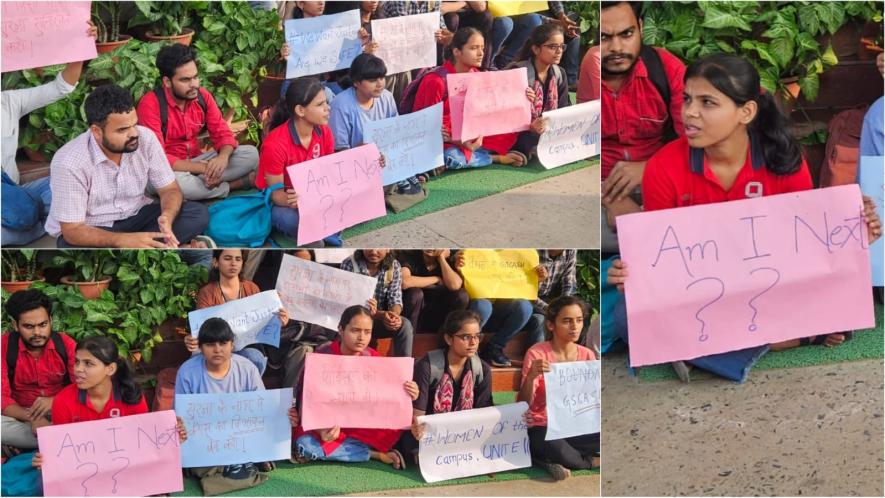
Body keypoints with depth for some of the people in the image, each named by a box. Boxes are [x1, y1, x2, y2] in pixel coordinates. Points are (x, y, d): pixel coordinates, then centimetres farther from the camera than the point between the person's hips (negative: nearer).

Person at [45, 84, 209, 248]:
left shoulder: (145, 138, -15)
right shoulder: (69, 163, -26)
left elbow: (170, 189, -6)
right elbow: (72, 231, -25)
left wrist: (167, 218, -32)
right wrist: (125, 240, -42)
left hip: (134, 216, 4)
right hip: (89, 231, -4)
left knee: (199, 214, -18)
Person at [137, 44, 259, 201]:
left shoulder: (202, 96, -3)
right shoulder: (151, 104, -21)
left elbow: (223, 133, -2)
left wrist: (223, 157, -27)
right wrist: (201, 168, -32)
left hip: (197, 161, 5)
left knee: (251, 154, -9)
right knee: (171, 181, -41)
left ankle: (196, 181, -20)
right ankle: (237, 184, -19)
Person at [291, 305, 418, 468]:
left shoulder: (374, 358, -3)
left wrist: (405, 395, -26)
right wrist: (320, 429, -35)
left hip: (363, 425, 1)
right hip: (326, 423, -1)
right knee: (303, 443, -35)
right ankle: (375, 454, -21)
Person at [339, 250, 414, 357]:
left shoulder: (394, 267, -4)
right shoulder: (349, 264, -15)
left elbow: (396, 300, -7)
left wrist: (393, 315, -34)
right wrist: (381, 315, -36)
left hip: (379, 319, 3)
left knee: (405, 325, -24)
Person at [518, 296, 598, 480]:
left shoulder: (587, 355, 3)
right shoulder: (536, 354, -11)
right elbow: (523, 404, -14)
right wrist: (531, 376, -32)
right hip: (542, 428, -5)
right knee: (554, 448, -39)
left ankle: (548, 460, -9)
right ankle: (590, 461, -6)